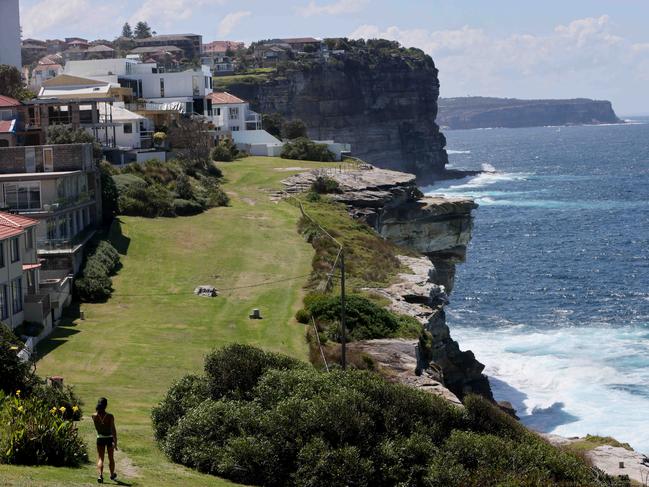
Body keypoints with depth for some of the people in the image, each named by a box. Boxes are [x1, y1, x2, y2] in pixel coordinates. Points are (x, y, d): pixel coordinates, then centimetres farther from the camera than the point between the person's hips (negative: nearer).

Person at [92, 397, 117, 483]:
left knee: (100, 458, 2)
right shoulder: (110, 416, -16)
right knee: (111, 458, 19)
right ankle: (112, 475, 37)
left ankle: (100, 475, -21)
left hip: (100, 438, 1)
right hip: (109, 438, 0)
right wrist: (115, 442, -15)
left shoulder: (94, 416, -9)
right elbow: (113, 430, -17)